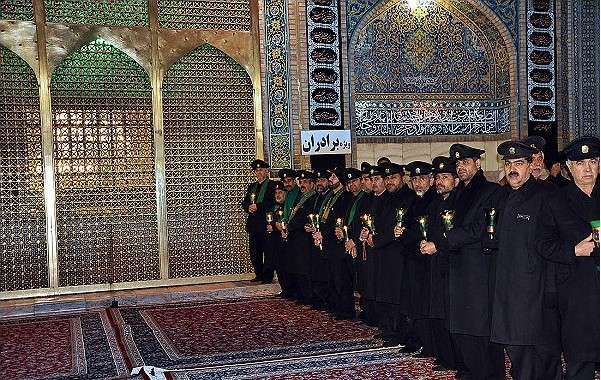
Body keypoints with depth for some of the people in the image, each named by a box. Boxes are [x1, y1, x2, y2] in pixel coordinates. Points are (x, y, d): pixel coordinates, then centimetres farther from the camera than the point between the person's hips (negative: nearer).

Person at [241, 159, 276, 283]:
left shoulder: (273, 185, -2)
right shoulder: (252, 186, 19)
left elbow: (273, 203, -13)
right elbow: (244, 202, 15)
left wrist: (258, 207, -18)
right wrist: (249, 207, -7)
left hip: (266, 223, -6)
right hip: (253, 224, 7)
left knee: (267, 251, -3)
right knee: (254, 251, 8)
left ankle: (268, 276, 5)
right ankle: (259, 274, 19)